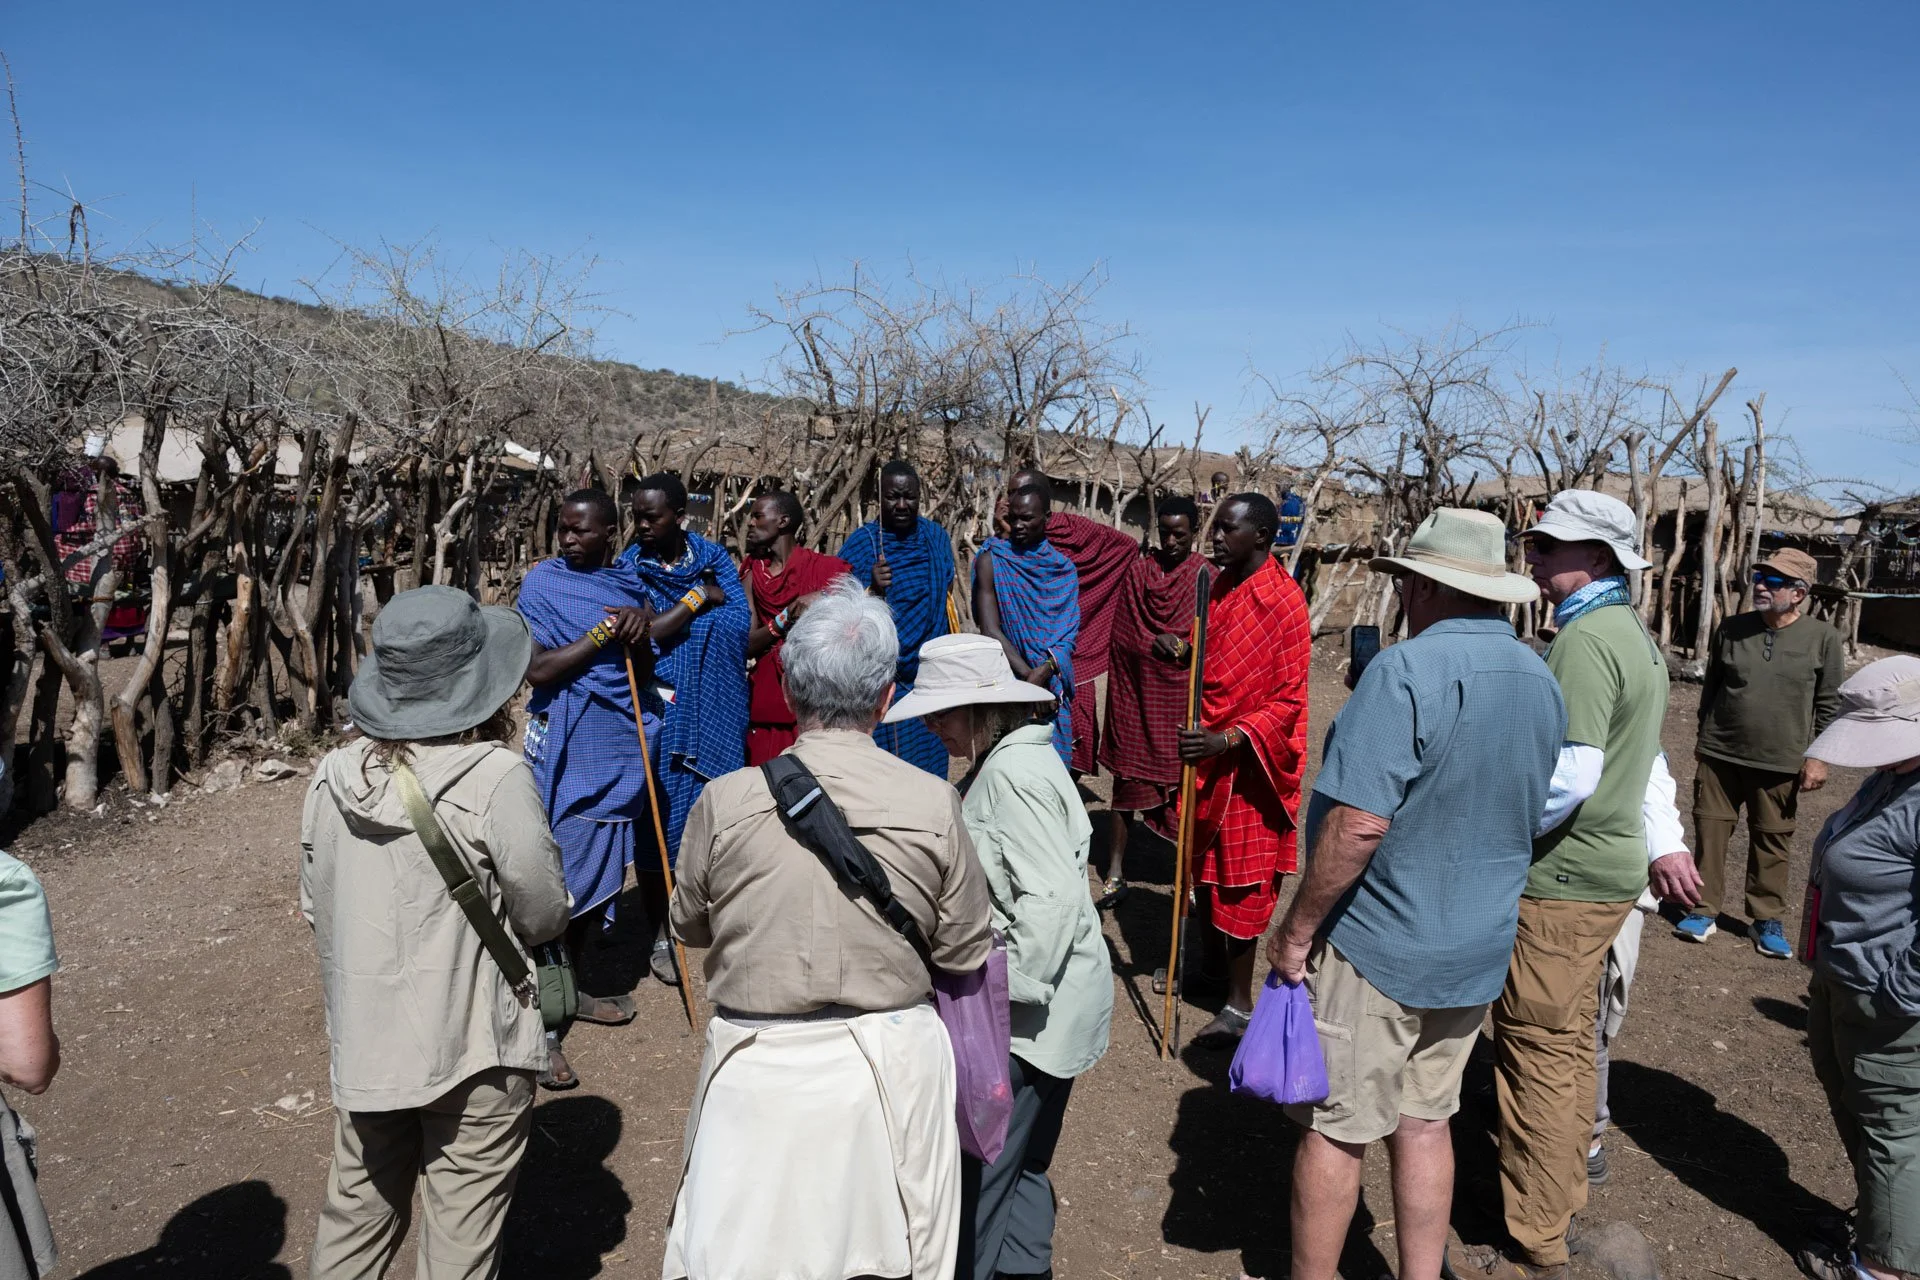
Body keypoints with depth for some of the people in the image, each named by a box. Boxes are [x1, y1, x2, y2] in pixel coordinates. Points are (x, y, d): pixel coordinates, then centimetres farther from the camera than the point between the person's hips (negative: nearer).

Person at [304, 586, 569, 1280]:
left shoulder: (333, 775, -5)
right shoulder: (496, 776, -20)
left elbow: (315, 906, 7)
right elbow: (545, 915, -12)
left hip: (362, 1039, 5)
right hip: (473, 1043, -5)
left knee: (358, 1209, 24)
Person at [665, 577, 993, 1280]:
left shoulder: (726, 801, -14)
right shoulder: (934, 804, -14)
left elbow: (688, 925, 4)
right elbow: (967, 952, -3)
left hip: (761, 1071, 0)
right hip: (891, 1068, 1)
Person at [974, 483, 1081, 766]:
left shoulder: (1064, 569, 6)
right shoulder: (992, 560, -3)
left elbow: (1069, 635, -1)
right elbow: (990, 631, -11)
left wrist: (1044, 670, -19)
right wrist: (1029, 676, -18)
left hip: (1054, 685, 3)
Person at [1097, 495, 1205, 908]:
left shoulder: (1206, 578, -2)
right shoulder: (1139, 570, 6)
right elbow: (1125, 635, 7)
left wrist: (1169, 644, -21)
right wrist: (1157, 643, -11)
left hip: (1181, 697, -2)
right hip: (1137, 693, 2)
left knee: (1184, 782, 2)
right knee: (1127, 781, 4)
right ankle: (1115, 875, 11)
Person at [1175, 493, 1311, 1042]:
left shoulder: (1284, 601, -17)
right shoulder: (1217, 588, 4)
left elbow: (1290, 699, -17)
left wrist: (1226, 739, -27)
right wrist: (1196, 738, 5)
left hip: (1248, 764, -7)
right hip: (1204, 752, 7)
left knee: (1241, 880, 2)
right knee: (1203, 865, 18)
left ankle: (1240, 1004, 15)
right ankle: (1211, 963, 38)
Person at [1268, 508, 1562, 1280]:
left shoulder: (1406, 670, -22)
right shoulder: (1542, 682, 5)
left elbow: (1359, 824, -27)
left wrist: (1297, 928, -17)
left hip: (1377, 948, -7)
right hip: (1477, 951, 8)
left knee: (1334, 1129, 8)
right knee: (1425, 1121, 19)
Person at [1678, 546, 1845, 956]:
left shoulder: (1822, 638, -5)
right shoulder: (1731, 628, 1)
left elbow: (1830, 705, 0)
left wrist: (1818, 757, -4)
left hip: (1780, 764, -2)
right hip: (1720, 756, 2)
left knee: (1772, 841, 8)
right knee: (1711, 831, 6)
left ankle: (1768, 920, 22)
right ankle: (1704, 911, 16)